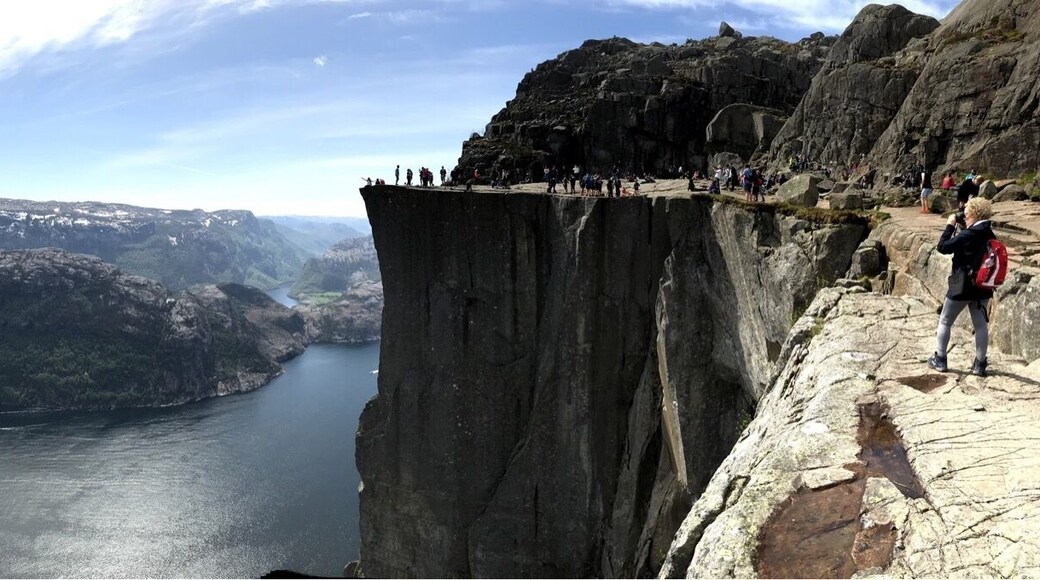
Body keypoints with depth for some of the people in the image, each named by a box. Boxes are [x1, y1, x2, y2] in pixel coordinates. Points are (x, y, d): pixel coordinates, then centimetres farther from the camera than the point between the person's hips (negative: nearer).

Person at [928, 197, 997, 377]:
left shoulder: (967, 235, -20)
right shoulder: (990, 235, 1)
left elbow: (943, 247, -16)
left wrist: (950, 226, -7)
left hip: (961, 287, -6)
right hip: (982, 288, 6)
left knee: (945, 322, 9)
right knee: (981, 325, 9)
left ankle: (939, 359, 13)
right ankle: (979, 364, 12)